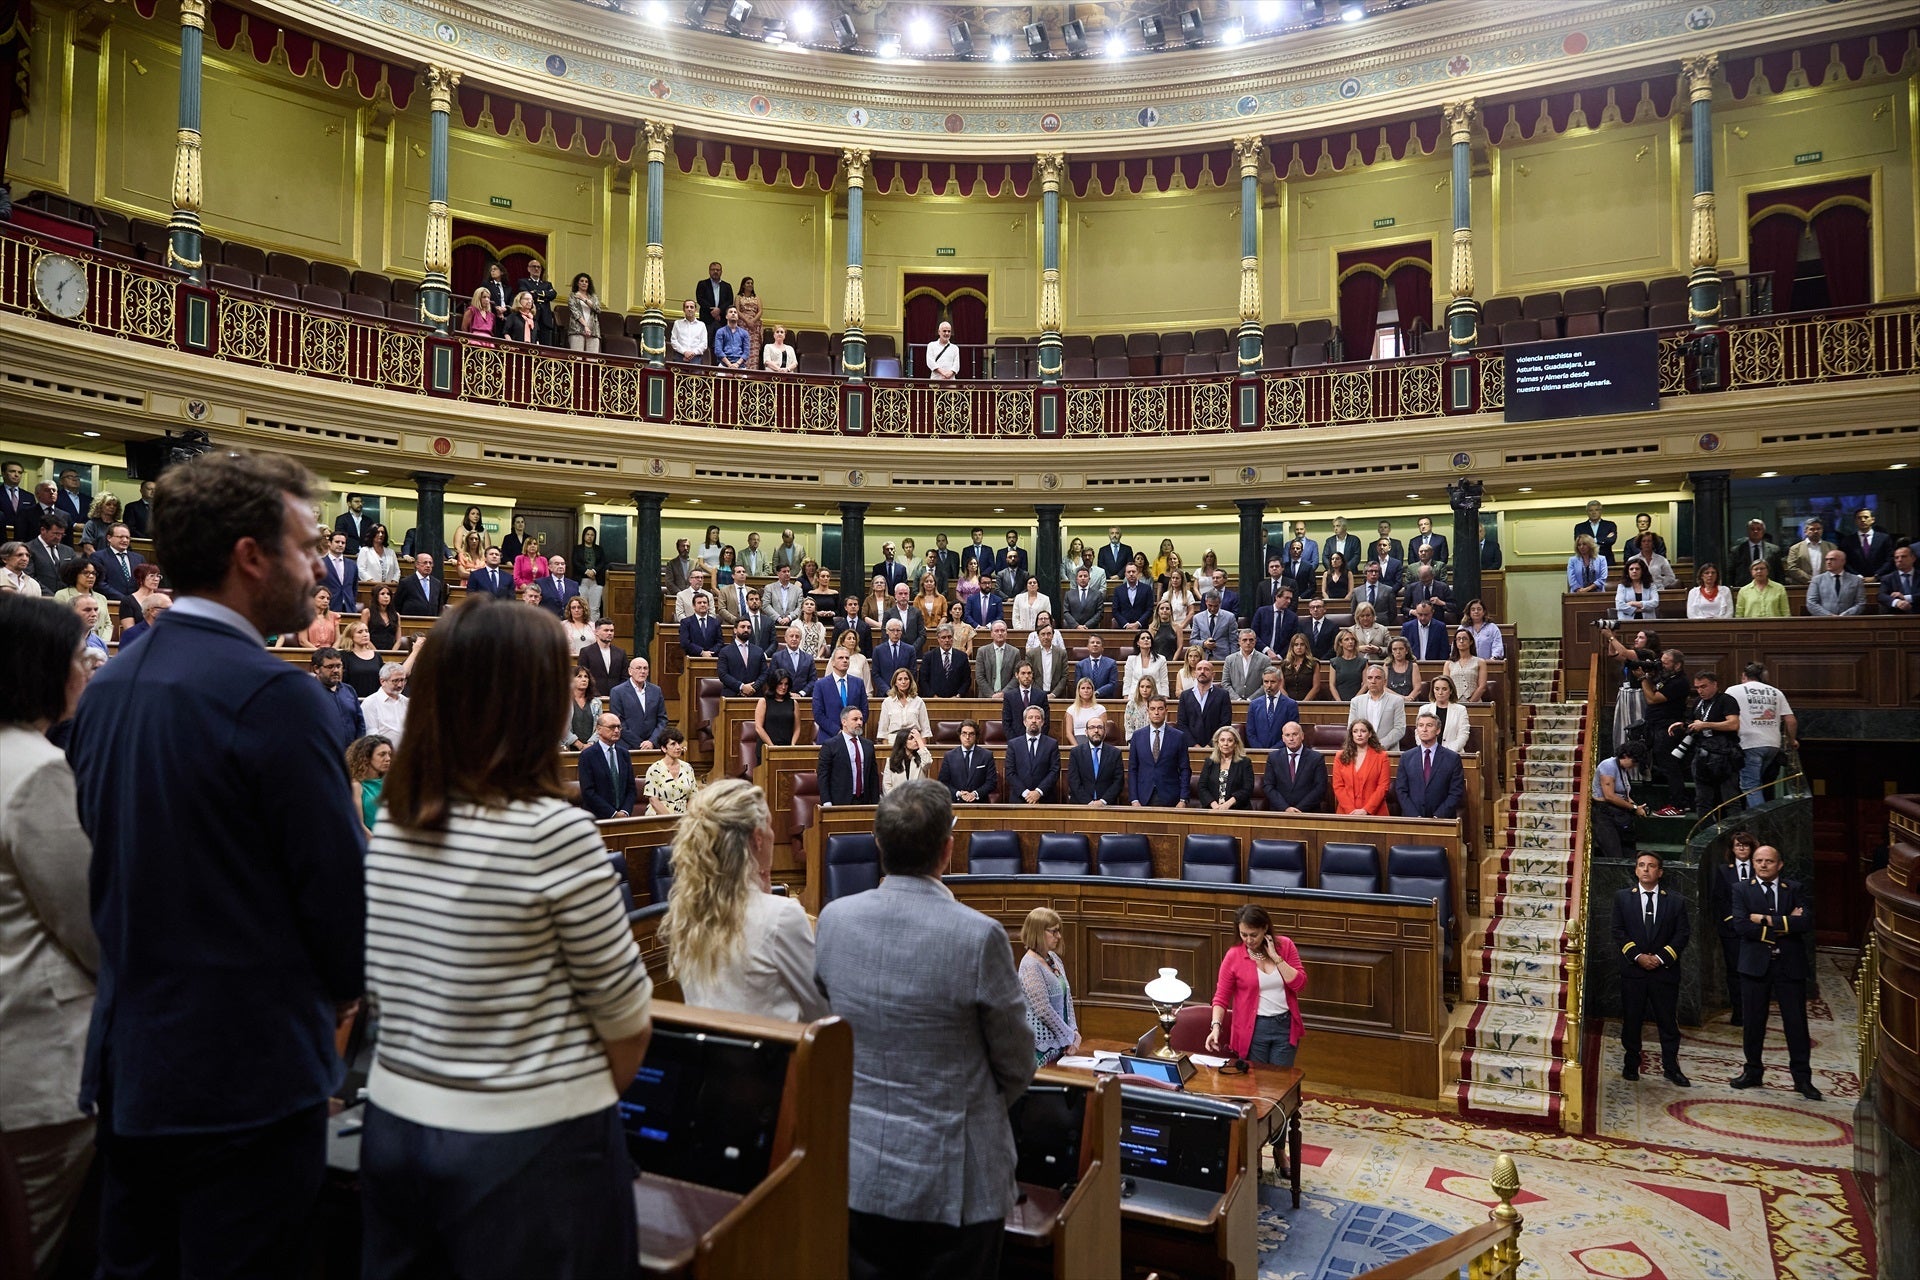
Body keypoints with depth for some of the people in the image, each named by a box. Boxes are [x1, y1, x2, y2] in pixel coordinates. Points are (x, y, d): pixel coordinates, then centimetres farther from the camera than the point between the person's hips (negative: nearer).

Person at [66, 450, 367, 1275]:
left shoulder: (105, 688, 5)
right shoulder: (273, 695, -20)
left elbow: (113, 861, 12)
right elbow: (341, 887, -17)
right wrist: (341, 990, 4)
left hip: (128, 1059, 8)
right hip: (248, 1068, -8)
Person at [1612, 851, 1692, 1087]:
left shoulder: (1676, 901, 6)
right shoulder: (1622, 897, 6)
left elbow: (1683, 934, 0)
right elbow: (1618, 932, 1)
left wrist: (1661, 957, -11)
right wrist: (1637, 956, -11)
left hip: (1665, 970, 0)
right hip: (1632, 969, 0)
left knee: (1668, 1021, 3)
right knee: (1631, 1020, 5)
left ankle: (1671, 1067, 13)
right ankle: (1631, 1065, 16)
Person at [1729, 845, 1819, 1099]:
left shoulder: (1793, 890, 6)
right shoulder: (1742, 891, 3)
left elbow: (1806, 922, -11)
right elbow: (1742, 925, -13)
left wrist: (1769, 921, -15)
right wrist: (1786, 924, -13)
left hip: (1790, 965, 0)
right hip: (1756, 964, 0)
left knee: (1796, 1022, 3)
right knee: (1752, 1022, 8)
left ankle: (1802, 1078, 14)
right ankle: (1752, 1072, 21)